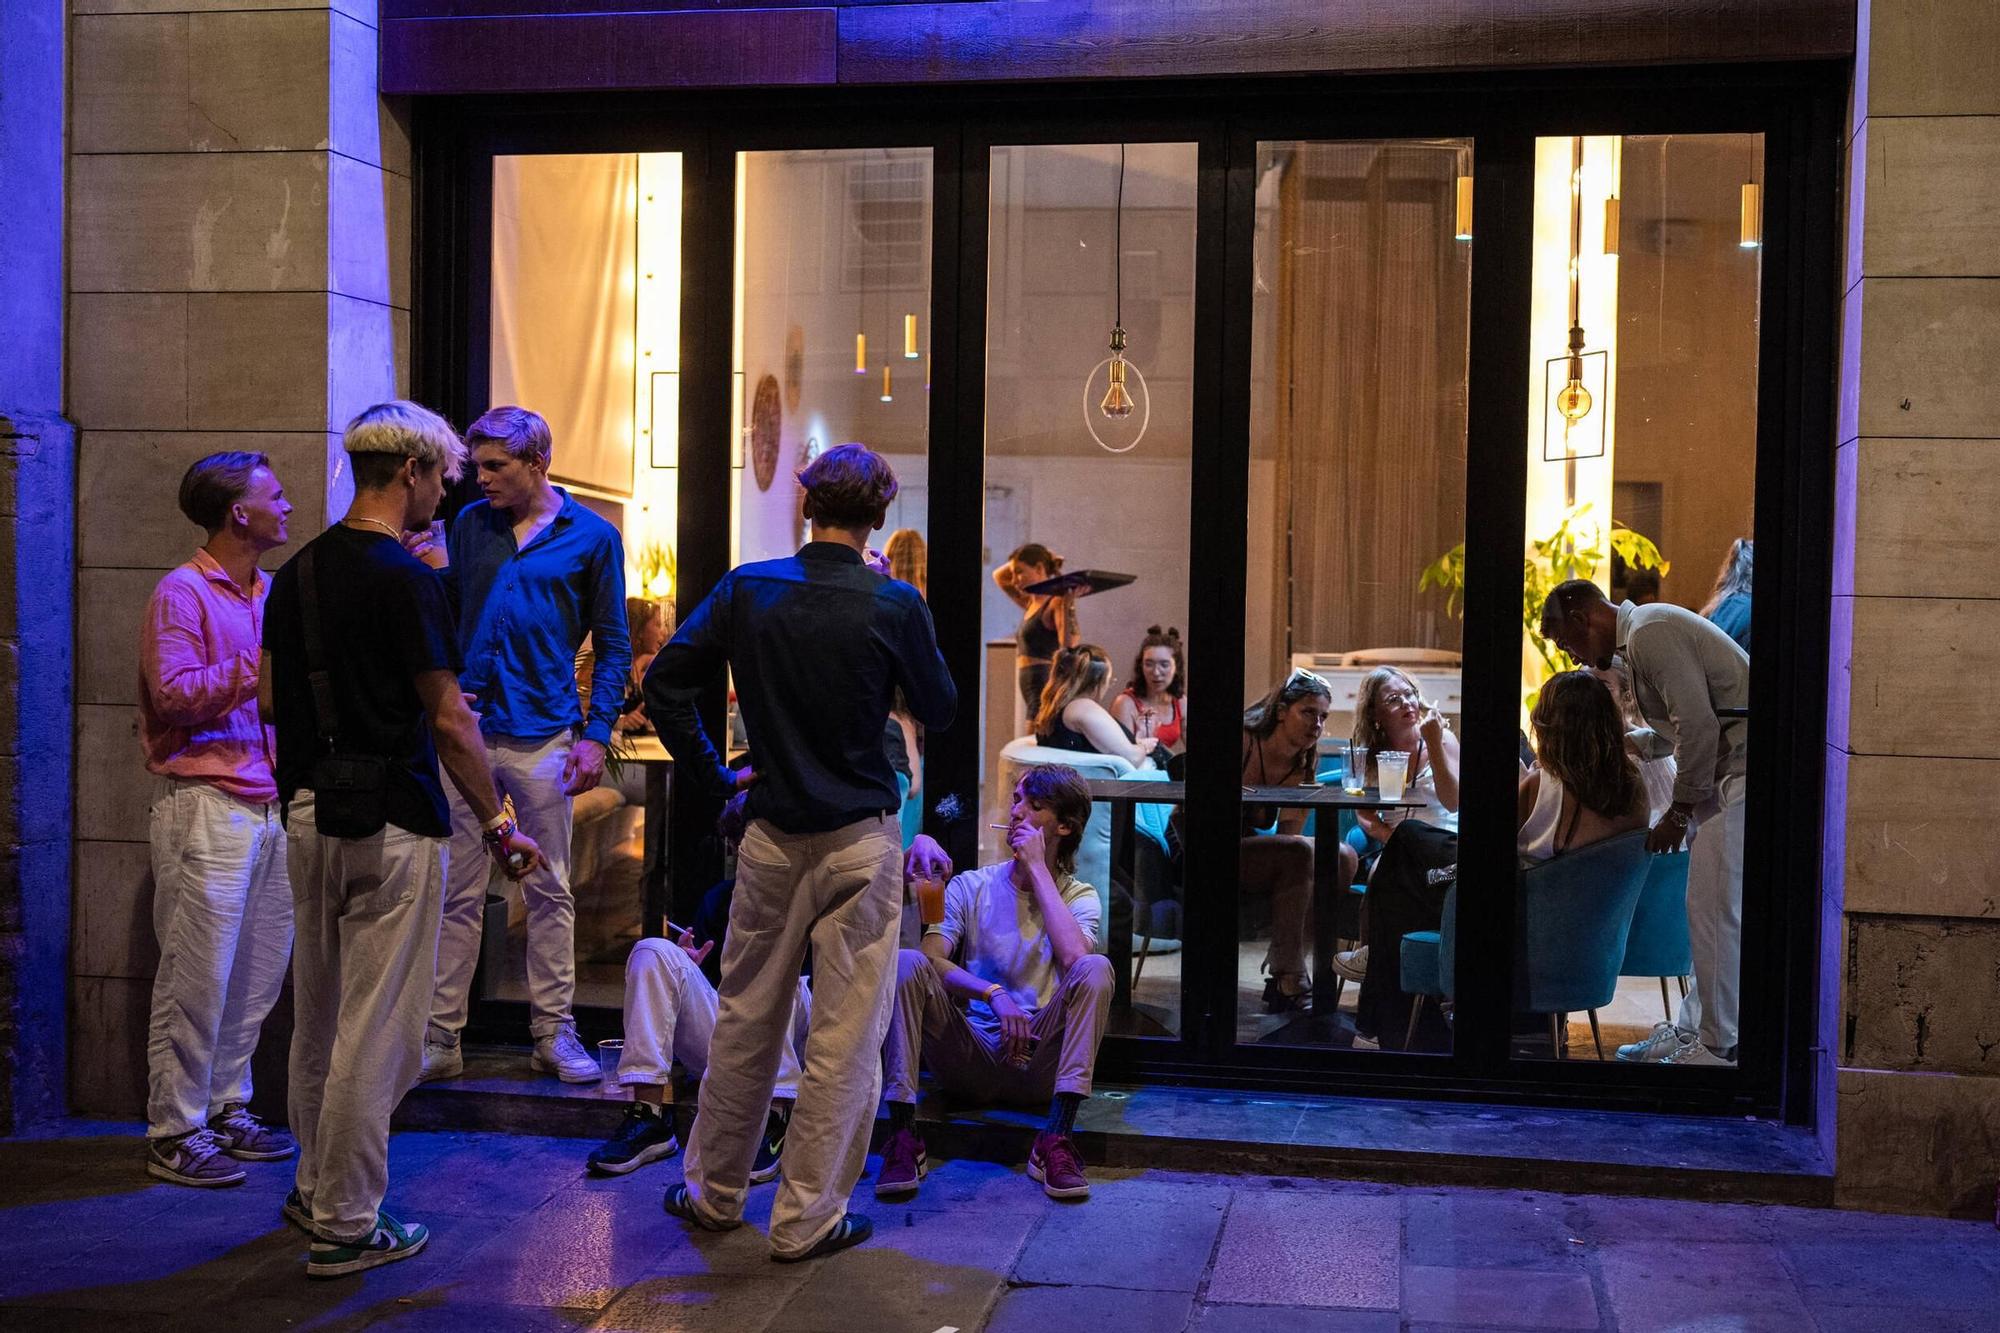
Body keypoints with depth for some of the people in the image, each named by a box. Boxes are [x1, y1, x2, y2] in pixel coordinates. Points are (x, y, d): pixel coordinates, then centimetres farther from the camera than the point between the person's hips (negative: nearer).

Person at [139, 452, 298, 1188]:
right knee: (198, 976, -4)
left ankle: (226, 1109, 22)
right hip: (207, 805, -8)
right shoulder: (182, 592, -8)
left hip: (268, 806, 8)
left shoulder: (269, 593, 16)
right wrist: (258, 672, -17)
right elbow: (174, 694, -18)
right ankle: (175, 1134, 5)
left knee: (258, 974, 10)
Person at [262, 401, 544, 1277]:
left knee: (319, 1017, 19)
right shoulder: (404, 578, -16)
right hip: (389, 824, -8)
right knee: (375, 1029, -1)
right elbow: (449, 721, -17)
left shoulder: (297, 572, 9)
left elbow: (268, 696, 14)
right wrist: (498, 824, -8)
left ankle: (315, 1190, 31)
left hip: (309, 813, 9)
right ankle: (345, 1227, 6)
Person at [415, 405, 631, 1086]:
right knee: (457, 893, 5)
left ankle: (553, 1032, 15)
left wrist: (595, 734, -4)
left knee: (550, 891, 5)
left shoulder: (592, 537, 3)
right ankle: (441, 1038, 11)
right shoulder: (471, 523, 12)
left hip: (542, 736, -2)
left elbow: (613, 645, 4)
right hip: (463, 728, 2)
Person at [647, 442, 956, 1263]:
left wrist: (713, 777, 6)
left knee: (746, 1019, 17)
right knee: (844, 1035, 6)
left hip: (771, 833, 3)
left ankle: (715, 1191, 30)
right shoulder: (893, 604, -11)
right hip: (860, 840, -3)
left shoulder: (746, 590, -3)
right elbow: (938, 710, 3)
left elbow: (665, 682, -2)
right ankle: (807, 1219, 13)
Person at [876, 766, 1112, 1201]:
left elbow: (1074, 958, -17)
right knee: (907, 963, -23)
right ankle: (903, 1135, -28)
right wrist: (995, 996, -25)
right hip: (968, 1058, 1)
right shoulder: (971, 886, 9)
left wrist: (1037, 869, -12)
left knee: (1096, 968, -26)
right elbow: (931, 958, -9)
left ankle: (1056, 1138, -31)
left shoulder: (1079, 897, 7)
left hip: (1037, 1061, -1)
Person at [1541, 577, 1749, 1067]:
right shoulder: (1647, 629, 19)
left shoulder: (1649, 635, -13)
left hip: (1744, 769, -11)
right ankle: (1692, 1030, 19)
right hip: (1726, 772, 11)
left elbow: (1697, 724, -20)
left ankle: (1720, 1046, -3)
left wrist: (1681, 810, -12)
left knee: (1717, 907, -9)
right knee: (1708, 904, 13)